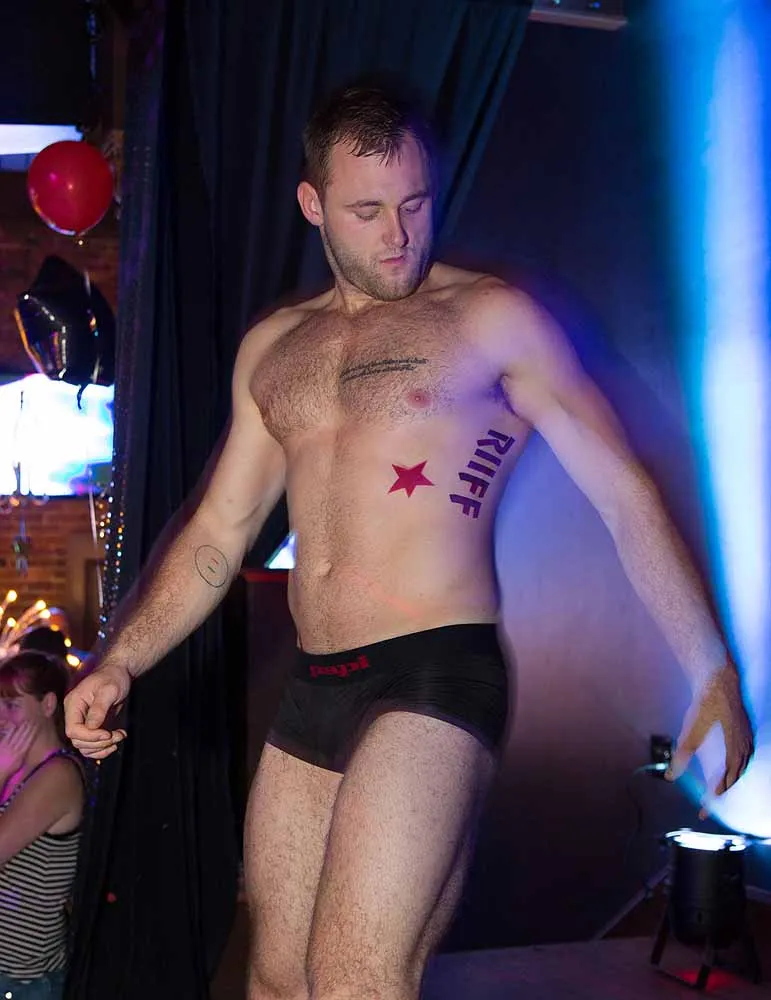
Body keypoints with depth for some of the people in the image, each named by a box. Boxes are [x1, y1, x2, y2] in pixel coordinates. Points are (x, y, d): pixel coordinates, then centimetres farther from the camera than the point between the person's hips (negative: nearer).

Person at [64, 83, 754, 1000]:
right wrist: (118, 663, 8)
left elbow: (623, 495, -4)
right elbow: (218, 530, 19)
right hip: (311, 690, 6)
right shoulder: (273, 348, 16)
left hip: (437, 679, -6)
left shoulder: (491, 319, 1)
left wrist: (713, 675, -10)